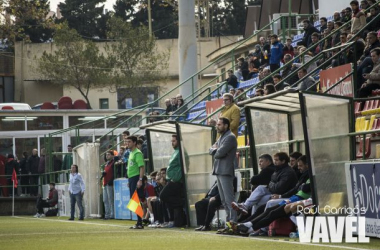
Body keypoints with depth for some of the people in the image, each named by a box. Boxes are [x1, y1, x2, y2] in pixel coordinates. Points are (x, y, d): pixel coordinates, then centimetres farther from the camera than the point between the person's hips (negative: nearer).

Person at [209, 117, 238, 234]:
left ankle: (233, 223, -17)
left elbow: (220, 153, -17)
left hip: (226, 172, -10)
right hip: (219, 171, 10)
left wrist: (215, 151, 4)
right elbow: (211, 150, 17)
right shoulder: (221, 137, 22)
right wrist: (214, 150, -4)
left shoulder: (230, 137, -9)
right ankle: (229, 223, 12)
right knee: (224, 200, 10)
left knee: (229, 199, -13)